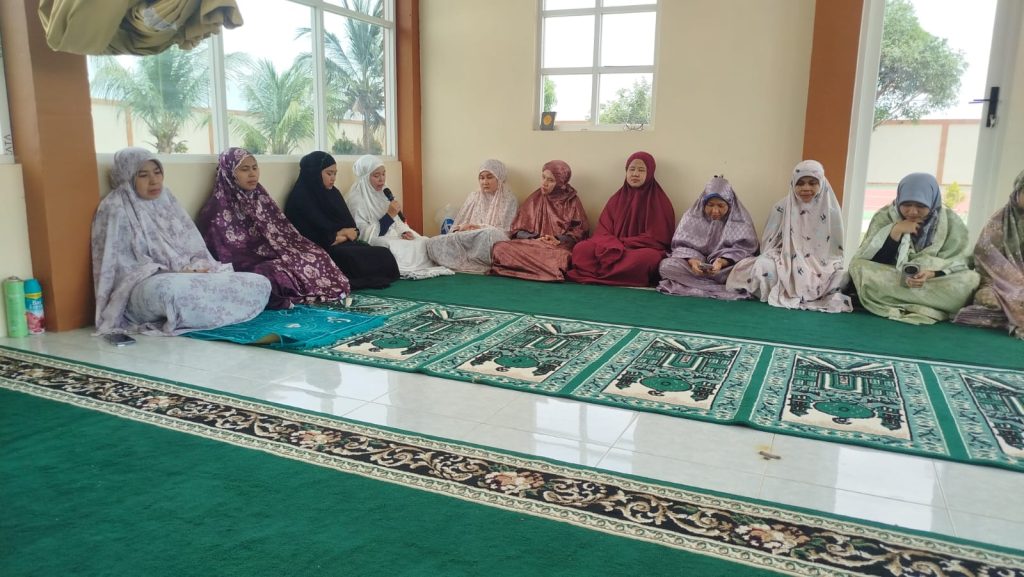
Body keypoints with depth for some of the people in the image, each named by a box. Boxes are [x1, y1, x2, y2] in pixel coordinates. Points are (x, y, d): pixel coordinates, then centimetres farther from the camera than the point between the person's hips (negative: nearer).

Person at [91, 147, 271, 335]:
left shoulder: (167, 201, 18)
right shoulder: (116, 210, 0)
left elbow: (196, 248, 15)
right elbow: (122, 269, -7)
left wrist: (196, 269, -8)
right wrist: (175, 274, -15)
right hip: (146, 286, -6)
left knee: (260, 284, -14)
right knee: (168, 290, -45)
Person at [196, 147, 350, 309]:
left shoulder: (260, 197, 12)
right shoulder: (218, 209, -9)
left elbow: (281, 232, 11)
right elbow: (227, 255, -14)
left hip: (268, 256, 7)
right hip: (246, 267, -7)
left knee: (315, 256, -11)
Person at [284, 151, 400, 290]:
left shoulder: (332, 193, 16)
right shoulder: (301, 198, -7)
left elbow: (351, 226, 11)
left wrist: (340, 236, -11)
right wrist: (340, 233, -1)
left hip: (342, 246, 7)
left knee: (384, 254, -18)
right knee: (382, 256, -24)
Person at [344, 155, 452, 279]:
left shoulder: (382, 194, 12)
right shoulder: (356, 199, -13)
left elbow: (396, 222, 19)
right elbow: (365, 236, -20)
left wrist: (405, 232, -5)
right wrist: (389, 215, -23)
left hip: (393, 238, 8)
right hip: (375, 246, -8)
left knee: (425, 243, -11)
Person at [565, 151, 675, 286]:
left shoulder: (660, 201, 2)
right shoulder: (616, 199, 13)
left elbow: (657, 238, -5)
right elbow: (603, 231, 6)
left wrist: (622, 243, -11)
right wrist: (613, 246, -18)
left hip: (643, 250, -2)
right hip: (614, 249, 3)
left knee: (645, 258, -40)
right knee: (580, 249, -21)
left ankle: (596, 274, -25)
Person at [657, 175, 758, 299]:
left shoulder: (741, 219, -1)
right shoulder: (692, 216, 1)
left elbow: (743, 249, -7)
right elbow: (681, 245, -2)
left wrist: (722, 262, -28)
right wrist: (692, 261, -25)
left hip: (726, 267, -1)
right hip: (696, 266, 1)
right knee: (666, 265, -28)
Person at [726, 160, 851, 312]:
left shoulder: (831, 210, 1)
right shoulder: (782, 207, -1)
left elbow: (838, 248, 5)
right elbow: (769, 244, 1)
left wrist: (828, 267, -13)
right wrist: (781, 261, -17)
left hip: (821, 267, 1)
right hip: (787, 263, -1)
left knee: (842, 275, -29)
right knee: (764, 266, -31)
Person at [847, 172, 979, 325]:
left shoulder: (951, 222, -4)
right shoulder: (884, 217, -6)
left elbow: (956, 265, -8)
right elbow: (874, 261, -13)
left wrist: (931, 274, -28)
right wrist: (895, 232, -23)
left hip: (935, 282, 0)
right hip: (890, 282, 0)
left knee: (971, 278, -26)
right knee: (858, 266, -28)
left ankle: (895, 305, -24)